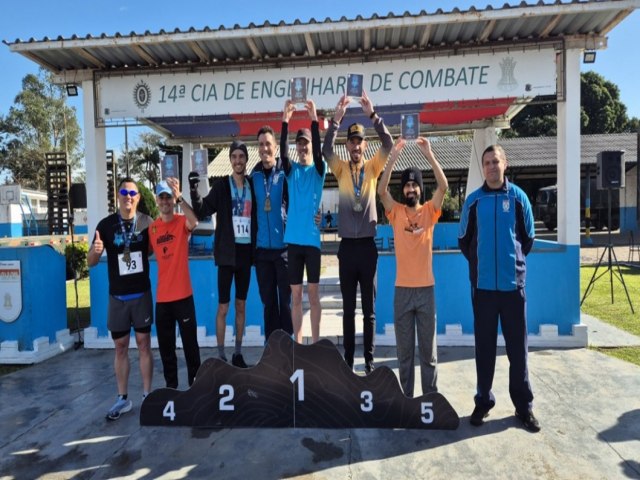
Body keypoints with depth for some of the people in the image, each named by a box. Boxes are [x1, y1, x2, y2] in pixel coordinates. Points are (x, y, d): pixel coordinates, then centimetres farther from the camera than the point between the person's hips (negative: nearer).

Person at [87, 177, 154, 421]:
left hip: (142, 293, -1)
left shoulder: (147, 222, -4)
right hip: (117, 295, 1)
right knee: (120, 347, 9)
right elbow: (91, 262, -1)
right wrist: (95, 250, -25)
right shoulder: (106, 224, -4)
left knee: (144, 343, 7)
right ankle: (123, 399, 21)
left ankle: (147, 395, 17)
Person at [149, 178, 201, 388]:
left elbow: (194, 221, -29)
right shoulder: (151, 228, 6)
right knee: (165, 345, 12)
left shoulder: (182, 222, -5)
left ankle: (195, 383, 20)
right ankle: (171, 385, 27)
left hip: (183, 294, -3)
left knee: (190, 342, 5)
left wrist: (179, 197, -40)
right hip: (162, 297, 4)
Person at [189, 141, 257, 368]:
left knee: (241, 306, 12)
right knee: (223, 307, 0)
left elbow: (256, 216, 11)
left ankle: (238, 353, 24)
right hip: (227, 252, -3)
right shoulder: (222, 185, -2)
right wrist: (194, 191, -26)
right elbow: (201, 212, -11)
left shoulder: (252, 185, 7)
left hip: (246, 251, 4)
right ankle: (221, 356, 12)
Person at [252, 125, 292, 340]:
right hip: (262, 247, 4)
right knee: (268, 299, 12)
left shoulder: (285, 173, -5)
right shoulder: (254, 175, 6)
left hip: (283, 246, -4)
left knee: (286, 298, 6)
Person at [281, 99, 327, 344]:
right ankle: (297, 343, 16)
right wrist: (285, 121, -18)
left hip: (312, 237, -2)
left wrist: (314, 120, -23)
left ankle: (315, 343, 13)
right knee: (296, 294, 7)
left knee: (313, 292, 4)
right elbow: (283, 153, -9)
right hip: (293, 238, 2)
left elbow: (318, 153, -15)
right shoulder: (291, 170, 9)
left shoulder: (318, 170, 4)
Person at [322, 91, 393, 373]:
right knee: (348, 309, 8)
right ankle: (348, 359, 18)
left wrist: (372, 115, -18)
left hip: (368, 245, 0)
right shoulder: (340, 169, 6)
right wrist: (337, 118, -21)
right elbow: (326, 149, -12)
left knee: (369, 309, 7)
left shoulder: (373, 168, 6)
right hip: (347, 246, 0)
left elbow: (388, 145, -9)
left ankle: (369, 360, 17)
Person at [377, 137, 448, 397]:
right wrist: (393, 156, -17)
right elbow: (381, 190, -13)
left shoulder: (429, 211, 3)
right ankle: (406, 395, 22)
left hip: (426, 288, 0)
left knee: (428, 348, 10)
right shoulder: (395, 212, 2)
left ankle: (431, 396, 22)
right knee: (404, 349, 10)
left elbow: (443, 186, -11)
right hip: (402, 289, 0)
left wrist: (429, 155, -16)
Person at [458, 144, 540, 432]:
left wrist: (514, 259, 11)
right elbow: (464, 240, 11)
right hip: (482, 284, 0)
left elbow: (528, 238, 12)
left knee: (517, 346, 6)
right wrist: (479, 262, 10)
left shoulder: (518, 197, 2)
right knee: (484, 346, 8)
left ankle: (524, 405, 20)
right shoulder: (473, 200, 3)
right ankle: (483, 401, 22)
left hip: (513, 283, 0)